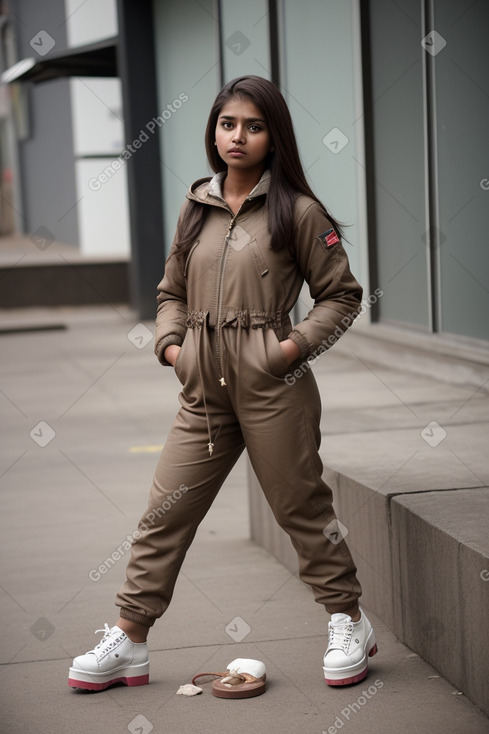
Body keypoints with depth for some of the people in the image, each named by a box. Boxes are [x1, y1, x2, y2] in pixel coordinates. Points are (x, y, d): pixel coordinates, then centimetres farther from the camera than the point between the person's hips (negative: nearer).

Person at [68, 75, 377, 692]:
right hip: (205, 386, 5)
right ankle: (128, 643, 13)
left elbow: (341, 294, 3)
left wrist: (297, 344, -10)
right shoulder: (195, 208, 12)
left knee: (302, 507, 5)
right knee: (166, 512, 4)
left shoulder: (296, 211, -1)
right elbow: (172, 291, 20)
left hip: (273, 386, -4)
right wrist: (171, 344, 3)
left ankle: (349, 623, 23)